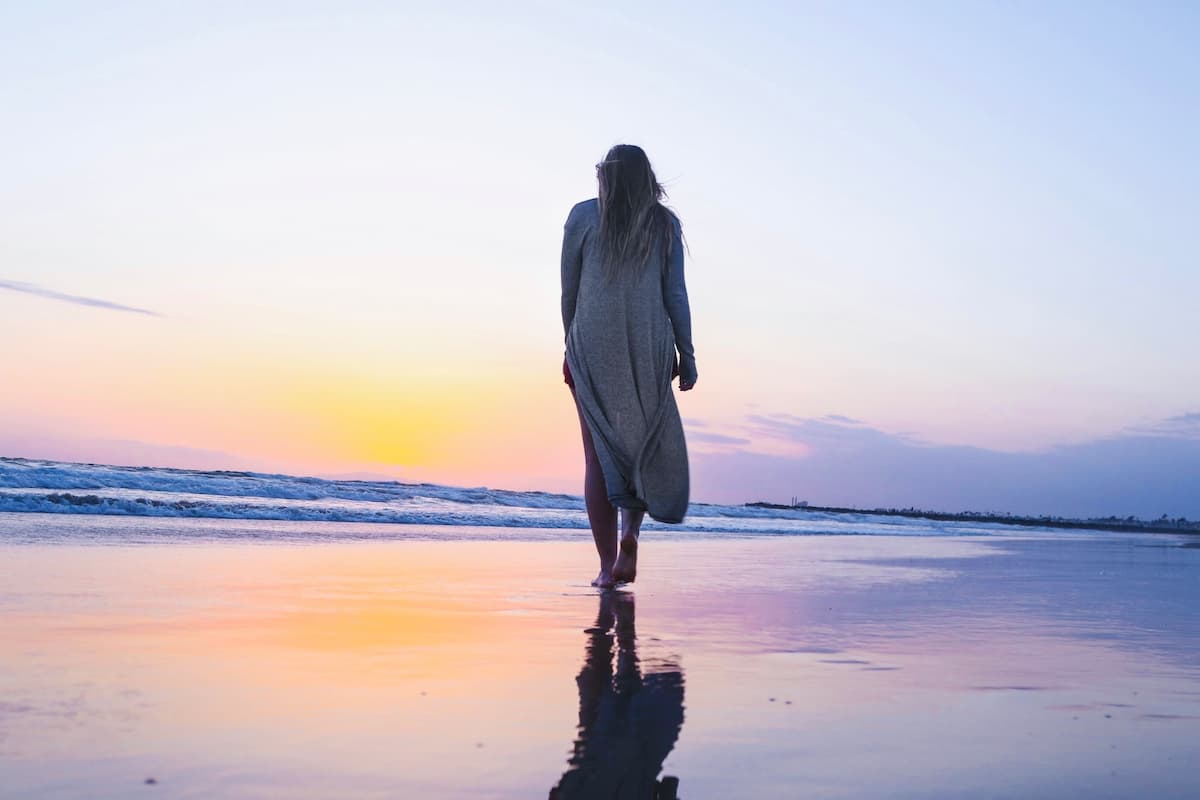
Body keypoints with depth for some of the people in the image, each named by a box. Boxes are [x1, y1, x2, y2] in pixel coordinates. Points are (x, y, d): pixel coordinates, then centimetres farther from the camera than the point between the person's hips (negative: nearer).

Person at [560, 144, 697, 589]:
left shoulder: (583, 216, 6)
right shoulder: (664, 223, 7)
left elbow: (569, 290, 6)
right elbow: (675, 294, 3)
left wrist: (572, 347, 15)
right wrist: (686, 356, 6)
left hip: (592, 345, 0)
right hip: (649, 348, 0)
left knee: (599, 454, 4)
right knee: (647, 447, 13)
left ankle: (607, 566, 1)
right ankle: (629, 535, -11)